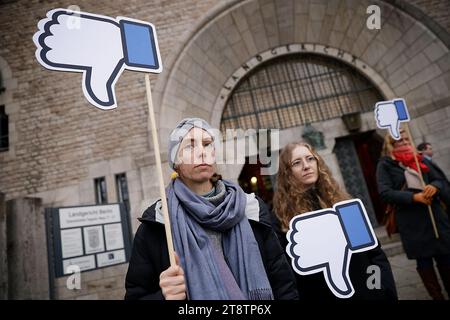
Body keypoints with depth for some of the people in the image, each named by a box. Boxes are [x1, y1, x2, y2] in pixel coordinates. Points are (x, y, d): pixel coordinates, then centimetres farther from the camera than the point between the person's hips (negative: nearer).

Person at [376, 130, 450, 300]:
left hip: (434, 215, 4)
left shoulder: (419, 158, 14)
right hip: (411, 221, -4)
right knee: (424, 261, 6)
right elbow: (385, 193, -12)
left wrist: (434, 186, -9)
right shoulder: (385, 164, -2)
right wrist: (414, 197, -20)